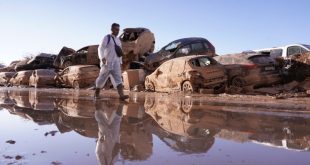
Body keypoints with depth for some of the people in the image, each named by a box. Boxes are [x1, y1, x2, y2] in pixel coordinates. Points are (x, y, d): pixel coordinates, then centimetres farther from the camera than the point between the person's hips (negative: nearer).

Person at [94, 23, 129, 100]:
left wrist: (120, 62, 18)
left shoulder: (118, 40, 15)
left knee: (118, 78, -10)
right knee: (102, 78, 6)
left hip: (116, 64, 5)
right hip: (107, 63, -5)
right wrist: (102, 57, -32)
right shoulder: (107, 38, -4)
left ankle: (121, 95, -21)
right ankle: (96, 94, 23)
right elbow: (100, 48, -15)